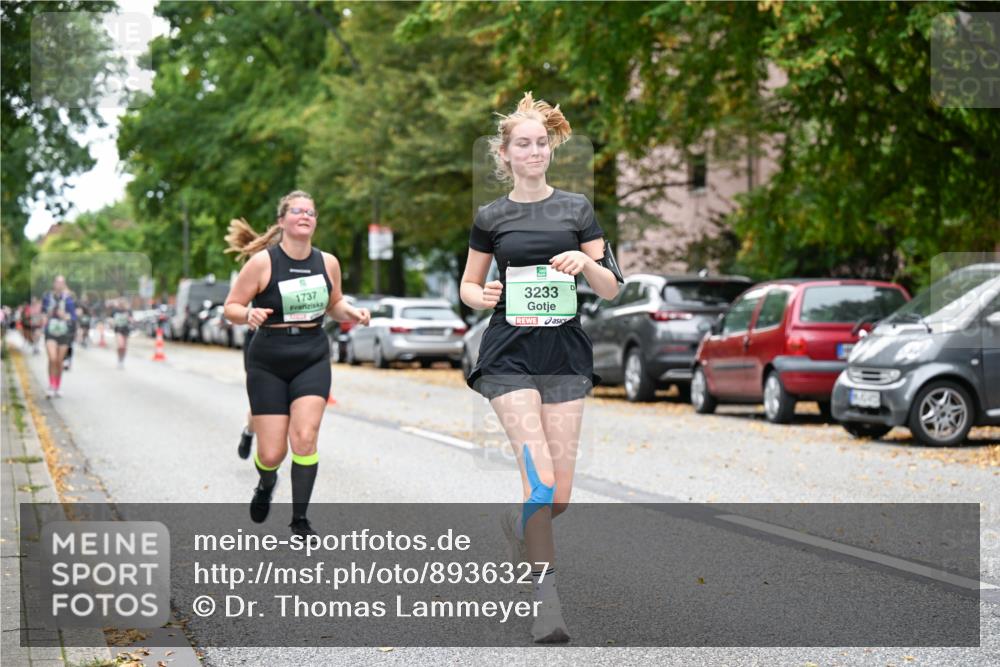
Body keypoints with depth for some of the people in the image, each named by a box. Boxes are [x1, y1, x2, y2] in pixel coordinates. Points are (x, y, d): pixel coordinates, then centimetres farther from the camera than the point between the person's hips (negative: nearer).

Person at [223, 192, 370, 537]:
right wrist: (249, 315, -28)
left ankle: (300, 521, 0)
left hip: (312, 359, 2)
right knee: (272, 453, -2)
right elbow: (231, 306, -6)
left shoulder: (327, 263, 1)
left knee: (304, 437, -16)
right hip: (268, 362, -2)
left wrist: (351, 312, -3)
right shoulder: (262, 262, -11)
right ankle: (266, 484, 37)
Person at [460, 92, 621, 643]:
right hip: (510, 354, -2)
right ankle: (547, 599, -10)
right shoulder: (491, 217, 7)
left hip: (565, 354, 2)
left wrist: (585, 264, -14)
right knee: (541, 479, -17)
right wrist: (480, 297, -7)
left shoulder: (576, 209, 8)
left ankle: (517, 524, 34)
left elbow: (610, 290, 7)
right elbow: (469, 286, 16)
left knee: (560, 496, 0)